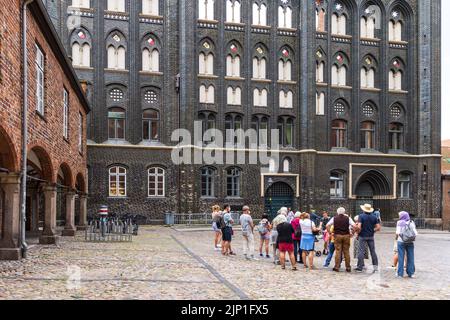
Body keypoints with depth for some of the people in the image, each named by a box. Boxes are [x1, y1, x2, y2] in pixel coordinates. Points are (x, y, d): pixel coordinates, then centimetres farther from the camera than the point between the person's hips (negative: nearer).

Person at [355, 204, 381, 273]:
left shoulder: (361, 216, -10)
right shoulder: (374, 217, 2)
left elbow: (359, 227, -20)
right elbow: (378, 228, -2)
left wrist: (358, 233, -4)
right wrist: (372, 231, 12)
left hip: (363, 236, -3)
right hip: (371, 236, 4)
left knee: (361, 251, 0)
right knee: (373, 251, 11)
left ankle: (360, 267, 2)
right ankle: (375, 266, 12)